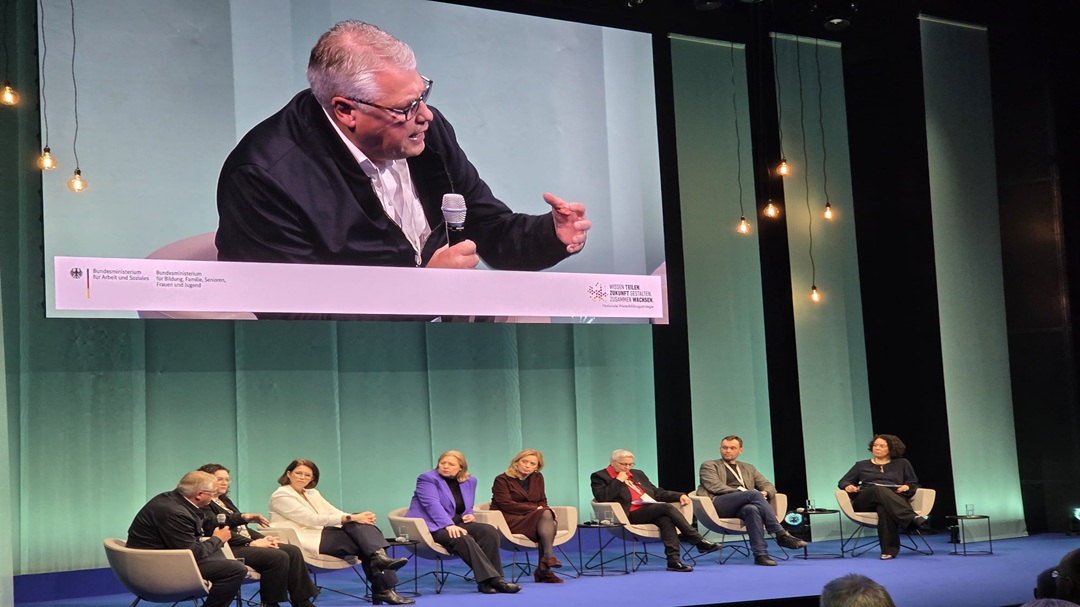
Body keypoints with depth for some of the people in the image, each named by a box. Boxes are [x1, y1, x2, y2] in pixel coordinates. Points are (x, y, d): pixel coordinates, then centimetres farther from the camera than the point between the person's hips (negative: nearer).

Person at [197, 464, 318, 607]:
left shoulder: (225, 501, 26)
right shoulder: (204, 504, -4)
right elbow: (217, 529, -17)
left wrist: (263, 539, 3)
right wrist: (251, 543, -19)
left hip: (246, 542, 10)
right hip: (230, 548, -10)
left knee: (293, 551, -9)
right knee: (279, 557, -27)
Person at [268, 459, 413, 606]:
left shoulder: (312, 493, 21)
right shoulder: (281, 495, -6)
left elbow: (334, 512, 10)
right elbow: (312, 519, -17)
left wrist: (359, 517, -12)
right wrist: (351, 518, -21)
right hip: (306, 541, -7)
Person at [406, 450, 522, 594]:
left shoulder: (469, 481, 15)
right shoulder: (427, 479, -4)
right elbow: (432, 504, -19)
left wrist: (469, 515, 3)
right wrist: (449, 525, -33)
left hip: (456, 523, 6)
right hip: (431, 526, -6)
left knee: (489, 531, -21)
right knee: (463, 538, -35)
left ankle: (485, 581, -27)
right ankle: (492, 579, -40)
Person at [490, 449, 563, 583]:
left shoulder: (537, 478, 18)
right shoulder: (502, 480, -1)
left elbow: (542, 501, 21)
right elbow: (506, 505, -13)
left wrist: (543, 509, -6)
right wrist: (535, 509, -18)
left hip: (535, 519, 6)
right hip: (510, 520, -6)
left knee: (552, 524, -29)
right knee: (546, 514, -30)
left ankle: (543, 570, -25)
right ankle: (549, 557, -33)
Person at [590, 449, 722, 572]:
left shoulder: (637, 474, 26)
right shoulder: (600, 476, 5)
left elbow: (657, 492, 26)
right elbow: (601, 497, -12)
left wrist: (679, 496, 12)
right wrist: (618, 481, -9)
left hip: (651, 511, 7)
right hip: (631, 515, -7)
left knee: (666, 519, -30)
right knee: (666, 507, -26)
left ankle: (673, 560, -35)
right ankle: (699, 542, -25)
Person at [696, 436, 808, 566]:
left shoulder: (748, 468, 31)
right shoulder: (709, 466, 17)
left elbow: (769, 486, 22)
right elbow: (714, 486, -1)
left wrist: (764, 493, -4)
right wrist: (739, 492, -13)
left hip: (742, 507, 4)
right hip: (719, 504, -4)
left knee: (752, 509, -37)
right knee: (754, 494, -31)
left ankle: (760, 554, -43)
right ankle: (781, 534, -33)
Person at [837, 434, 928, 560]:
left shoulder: (902, 464, 24)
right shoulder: (861, 465, 25)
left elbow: (914, 483, 23)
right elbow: (843, 482, 23)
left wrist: (907, 487, -2)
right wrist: (848, 486, -2)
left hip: (896, 500, 0)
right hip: (864, 501, 0)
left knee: (884, 508, -43)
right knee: (880, 490, -39)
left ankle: (889, 550, -53)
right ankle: (913, 518, -56)